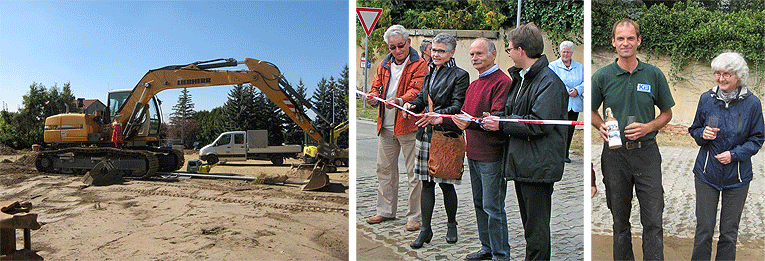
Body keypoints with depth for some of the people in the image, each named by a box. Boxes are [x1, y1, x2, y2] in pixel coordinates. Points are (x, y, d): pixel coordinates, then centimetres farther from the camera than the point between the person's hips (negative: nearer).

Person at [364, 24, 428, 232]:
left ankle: (414, 216, 11)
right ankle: (386, 211, 29)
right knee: (384, 169, 14)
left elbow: (417, 91, -16)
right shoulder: (384, 65, 16)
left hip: (408, 124, -6)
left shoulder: (419, 65, -4)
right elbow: (376, 87, 16)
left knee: (413, 172, -1)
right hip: (386, 127, 6)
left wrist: (400, 101, -35)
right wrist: (374, 97, -9)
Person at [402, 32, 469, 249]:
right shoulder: (430, 73, 15)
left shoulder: (459, 76, -6)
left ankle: (451, 225, 26)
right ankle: (425, 230, 16)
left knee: (446, 183, 4)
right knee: (426, 182, 8)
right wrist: (411, 105, -2)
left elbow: (458, 107, -13)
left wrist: (436, 115, -28)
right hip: (425, 133, 6)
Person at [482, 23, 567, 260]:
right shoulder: (520, 78, 15)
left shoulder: (549, 82, -15)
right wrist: (494, 117, 2)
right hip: (522, 164, 10)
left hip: (538, 167, -10)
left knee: (536, 227, 0)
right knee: (529, 222, 21)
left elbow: (539, 124, -23)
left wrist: (501, 124, -16)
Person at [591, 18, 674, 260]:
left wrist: (648, 127, -9)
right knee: (620, 219, 12)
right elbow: (591, 110, 11)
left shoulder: (654, 75, 2)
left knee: (653, 220, 0)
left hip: (646, 152, 0)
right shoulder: (601, 76, 0)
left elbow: (667, 113, 10)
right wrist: (601, 126, -10)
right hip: (614, 153, 0)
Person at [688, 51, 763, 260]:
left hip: (737, 177, 0)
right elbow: (694, 129, 9)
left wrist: (734, 154, -14)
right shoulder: (707, 99, -2)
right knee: (704, 229, 4)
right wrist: (702, 134, -13)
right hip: (706, 174, 0)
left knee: (729, 232, 10)